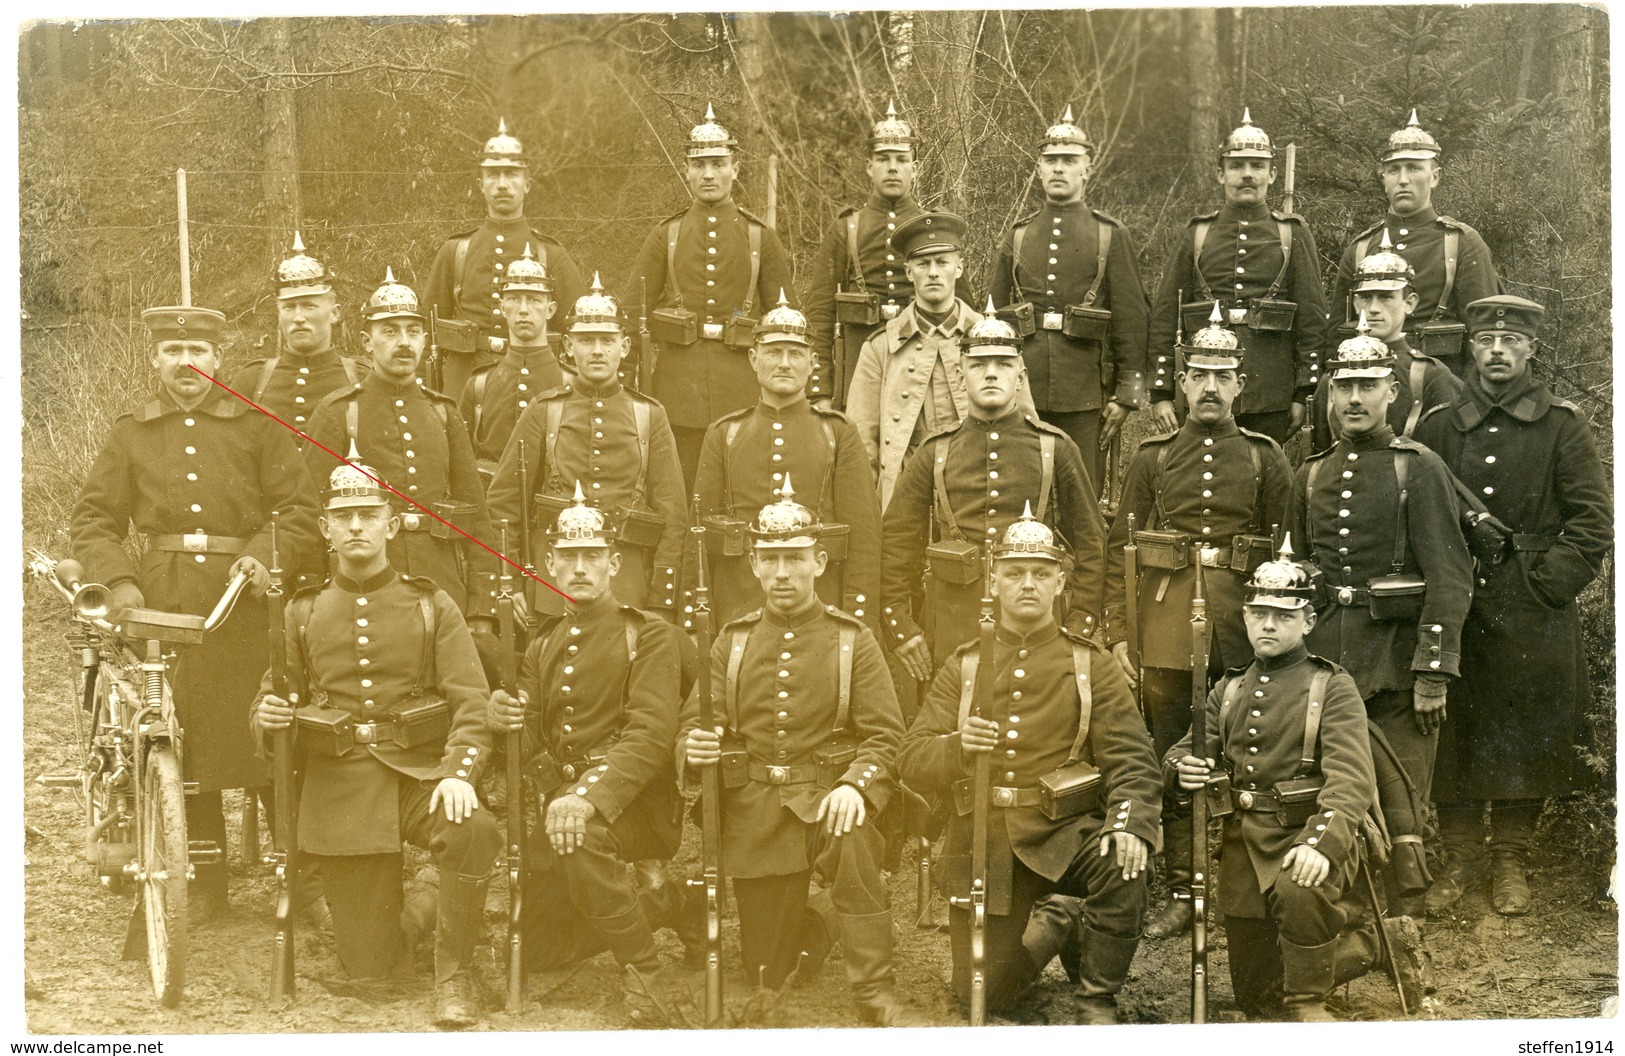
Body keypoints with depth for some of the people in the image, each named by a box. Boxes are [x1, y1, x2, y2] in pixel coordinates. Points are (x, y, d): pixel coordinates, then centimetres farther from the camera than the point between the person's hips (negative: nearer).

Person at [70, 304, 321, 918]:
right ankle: (201, 889, 12)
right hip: (165, 608, 1)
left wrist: (266, 556, -13)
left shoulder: (256, 426, 9)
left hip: (243, 604, -1)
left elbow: (301, 510, 5)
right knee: (182, 748, 1)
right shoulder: (129, 434, 13)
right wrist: (119, 581, -5)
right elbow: (91, 519, 11)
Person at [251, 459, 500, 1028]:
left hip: (419, 774, -1)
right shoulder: (302, 613, 11)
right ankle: (419, 908, 34)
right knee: (367, 962, -2)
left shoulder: (433, 606, 5)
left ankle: (454, 976, -16)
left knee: (473, 831, -37)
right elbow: (271, 704, 15)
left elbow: (472, 702, -5)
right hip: (340, 786, 2)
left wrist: (459, 771, -23)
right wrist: (267, 716, -10)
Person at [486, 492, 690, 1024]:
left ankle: (648, 978, -24)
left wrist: (590, 795, -33)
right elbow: (532, 743, 11)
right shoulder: (545, 644, 15)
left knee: (581, 835, -40)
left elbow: (651, 733, -17)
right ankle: (653, 904, 29)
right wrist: (504, 719, -15)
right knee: (538, 952, 4)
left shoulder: (649, 634, -4)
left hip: (629, 799, -6)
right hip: (560, 799, 6)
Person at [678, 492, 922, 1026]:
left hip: (825, 798, -2)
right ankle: (808, 928, 39)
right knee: (767, 974, 3)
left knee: (853, 840, -39)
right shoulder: (732, 642, 9)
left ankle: (876, 994, -29)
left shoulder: (854, 640, 2)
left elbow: (884, 735, -6)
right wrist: (694, 747, -19)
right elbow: (693, 722, 6)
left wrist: (855, 785, -26)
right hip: (756, 811, 2)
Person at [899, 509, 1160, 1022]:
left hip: (1063, 832, -2)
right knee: (985, 992, 1)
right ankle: (1055, 916, 31)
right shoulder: (963, 667, 9)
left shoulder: (1090, 666, 4)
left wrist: (1129, 824, -27)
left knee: (1125, 863, -34)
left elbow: (1131, 760, -6)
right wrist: (956, 746, -22)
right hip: (984, 844, 2)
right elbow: (914, 761, 2)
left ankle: (1097, 1001, -12)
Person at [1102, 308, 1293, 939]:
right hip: (1167, 633, 1)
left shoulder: (1266, 460, 6)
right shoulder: (1152, 459, 7)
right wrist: (1117, 635, -2)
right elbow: (1119, 550, 5)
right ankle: (1181, 894, 12)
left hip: (1243, 631, -1)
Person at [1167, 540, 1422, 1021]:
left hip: (1308, 840, -6)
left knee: (1298, 891, -41)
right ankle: (1374, 942, 31)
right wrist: (1182, 769, -14)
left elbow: (1352, 778, -18)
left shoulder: (1333, 687, -5)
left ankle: (1308, 1004, -16)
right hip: (1244, 846, 6)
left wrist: (1322, 842, -36)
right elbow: (1187, 751, 13)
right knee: (1256, 996, 10)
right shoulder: (1229, 689, 13)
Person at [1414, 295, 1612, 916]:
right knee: (1452, 732, 4)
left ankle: (1510, 861, 17)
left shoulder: (1563, 426, 2)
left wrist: (1549, 583, -9)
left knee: (1526, 736, 4)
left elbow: (1594, 520, 0)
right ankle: (1459, 857, 16)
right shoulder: (1438, 426, 6)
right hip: (1454, 608, 1)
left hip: (1534, 611, -1)